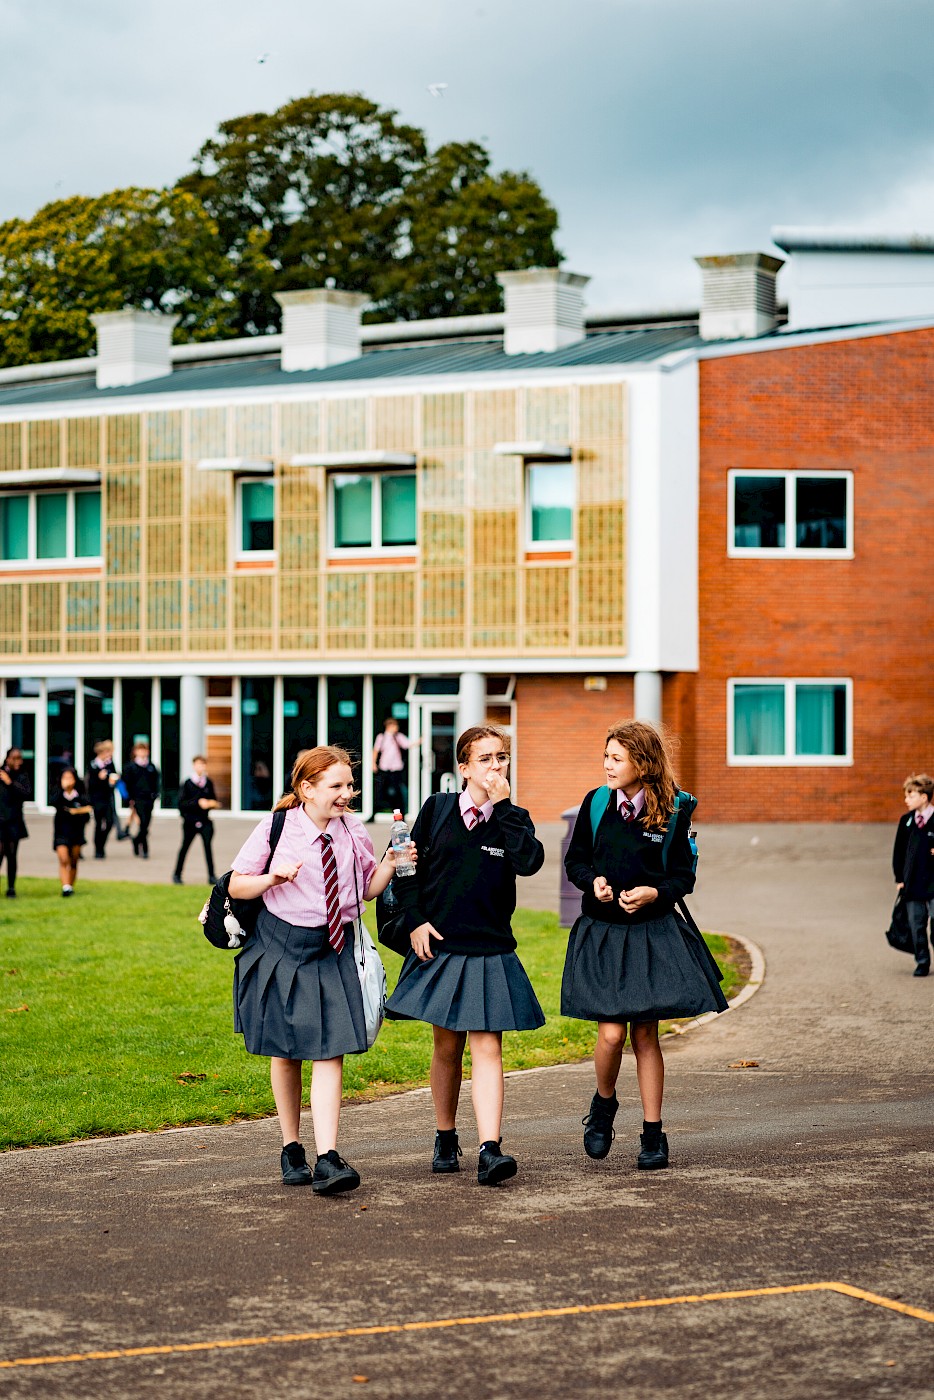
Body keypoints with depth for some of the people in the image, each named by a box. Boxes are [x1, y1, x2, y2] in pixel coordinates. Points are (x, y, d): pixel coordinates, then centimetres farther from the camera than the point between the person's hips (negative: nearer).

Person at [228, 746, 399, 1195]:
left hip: (333, 951, 1)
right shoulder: (276, 829, -7)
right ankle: (291, 1149, 26)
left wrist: (390, 866, -6)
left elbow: (368, 889, 13)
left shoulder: (352, 832, 2)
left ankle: (327, 1159, -14)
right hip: (281, 947, -1)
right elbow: (236, 885, -1)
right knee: (285, 1053, 10)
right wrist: (272, 878, -20)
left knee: (329, 1053, -9)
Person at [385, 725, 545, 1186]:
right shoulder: (437, 809, 2)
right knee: (447, 1046, 12)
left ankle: (489, 1151, -17)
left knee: (487, 1048, -10)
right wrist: (415, 921, -3)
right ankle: (445, 1139, 28)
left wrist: (502, 804, -16)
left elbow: (530, 861, -19)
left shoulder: (514, 818, 2)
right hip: (437, 945, 1)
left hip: (489, 953, -1)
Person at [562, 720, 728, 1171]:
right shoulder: (595, 804, 0)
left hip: (653, 934, -1)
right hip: (600, 932, 1)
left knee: (645, 1034, 3)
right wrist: (594, 882, -11)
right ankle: (603, 1104, 20)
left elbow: (684, 877, 1)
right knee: (611, 1032, -10)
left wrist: (654, 893, -17)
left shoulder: (672, 812, -4)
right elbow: (575, 862, 10)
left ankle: (653, 1134, 13)